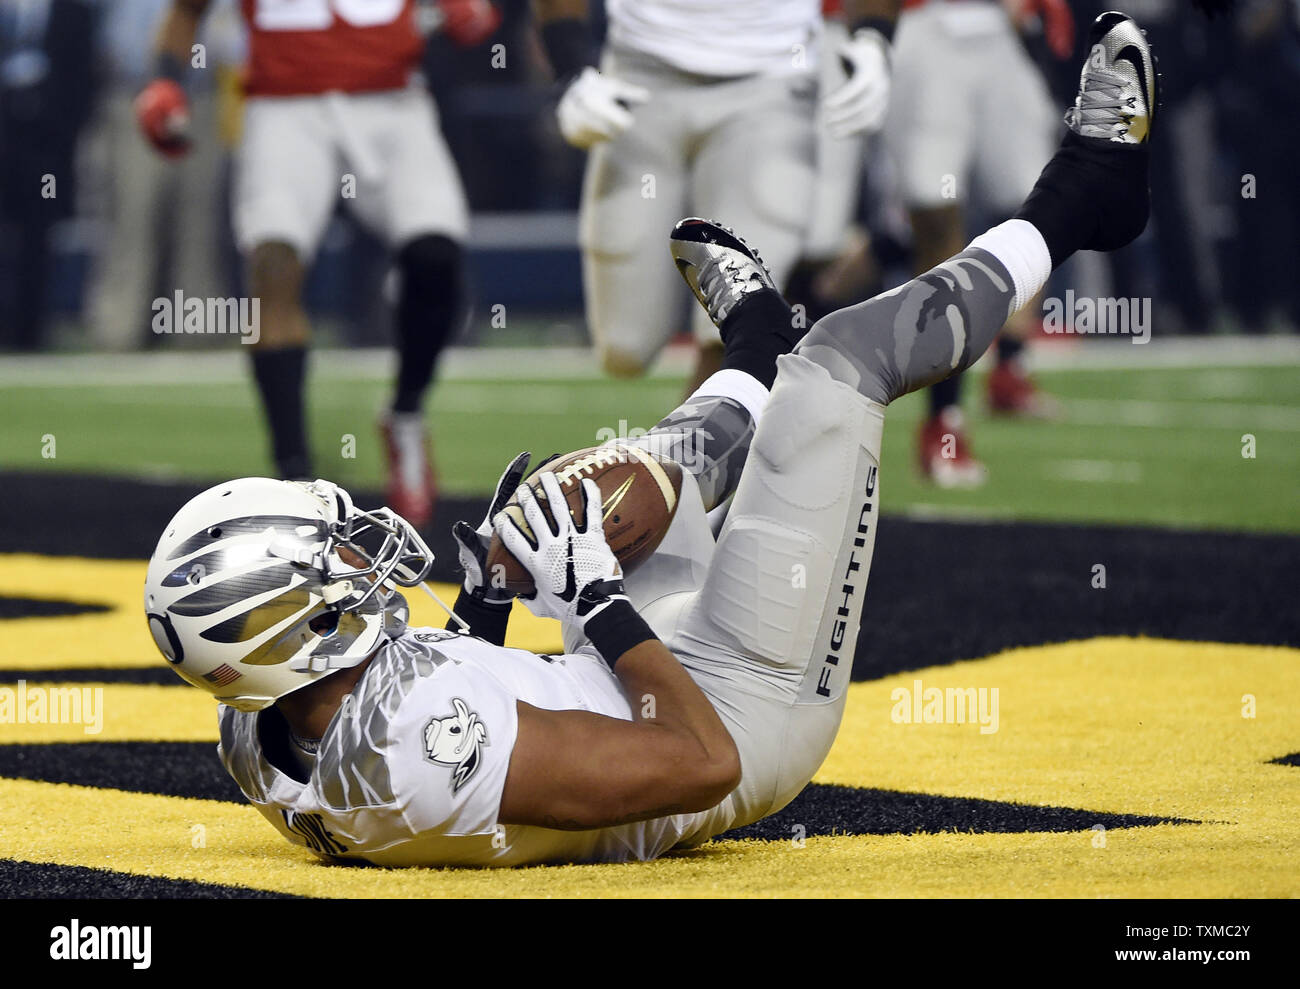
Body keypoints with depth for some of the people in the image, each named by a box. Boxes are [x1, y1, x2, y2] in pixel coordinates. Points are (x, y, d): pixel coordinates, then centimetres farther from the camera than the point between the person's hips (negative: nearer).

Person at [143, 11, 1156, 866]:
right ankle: (1075, 202, 23)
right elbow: (702, 766, -35)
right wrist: (599, 602, -26)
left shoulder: (261, 741, -14)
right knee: (841, 358, -1)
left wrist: (481, 611, 5)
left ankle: (752, 356, 64)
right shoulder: (427, 740, -42)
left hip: (622, 701, 8)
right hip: (742, 709, -8)